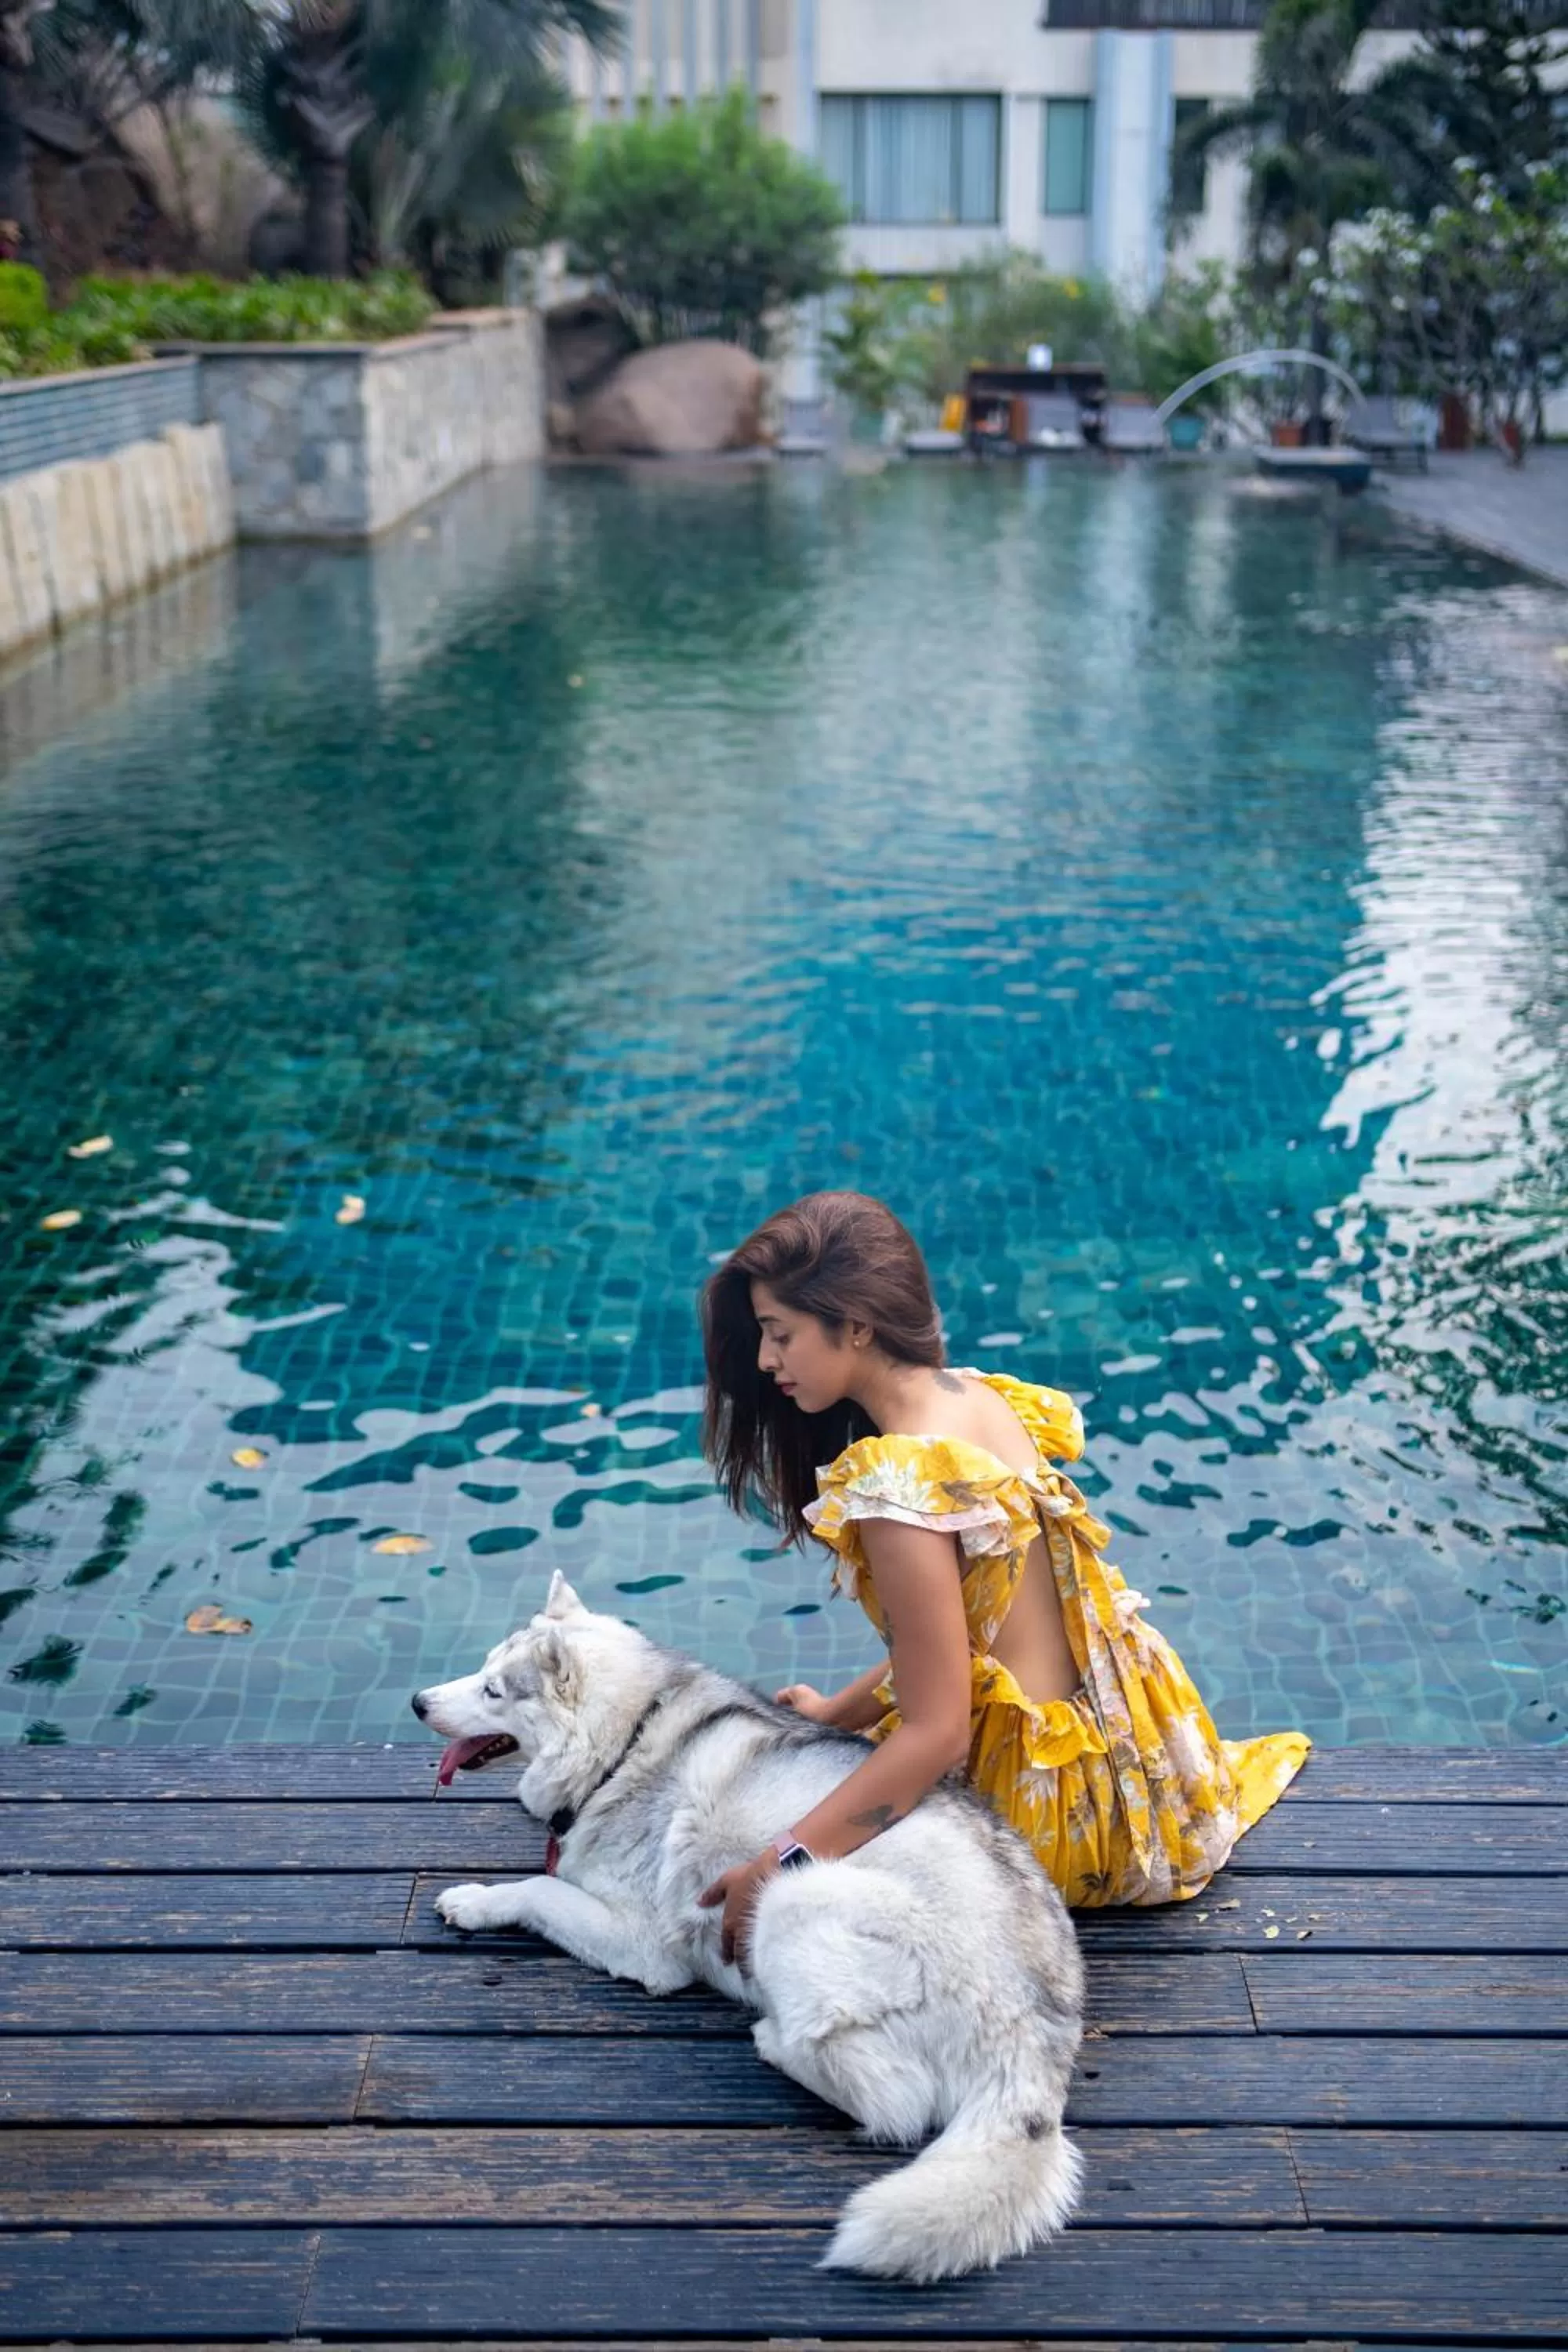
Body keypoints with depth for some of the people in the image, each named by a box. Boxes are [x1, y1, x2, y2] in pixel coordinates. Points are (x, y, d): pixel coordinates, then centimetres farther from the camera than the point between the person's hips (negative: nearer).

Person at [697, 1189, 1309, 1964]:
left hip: (1052, 1808, -8)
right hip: (1129, 1734, 8)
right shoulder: (978, 1396, 0)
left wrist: (779, 1865, -29)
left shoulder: (897, 1485, -27)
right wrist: (839, 1710, 12)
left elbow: (935, 1731, -27)